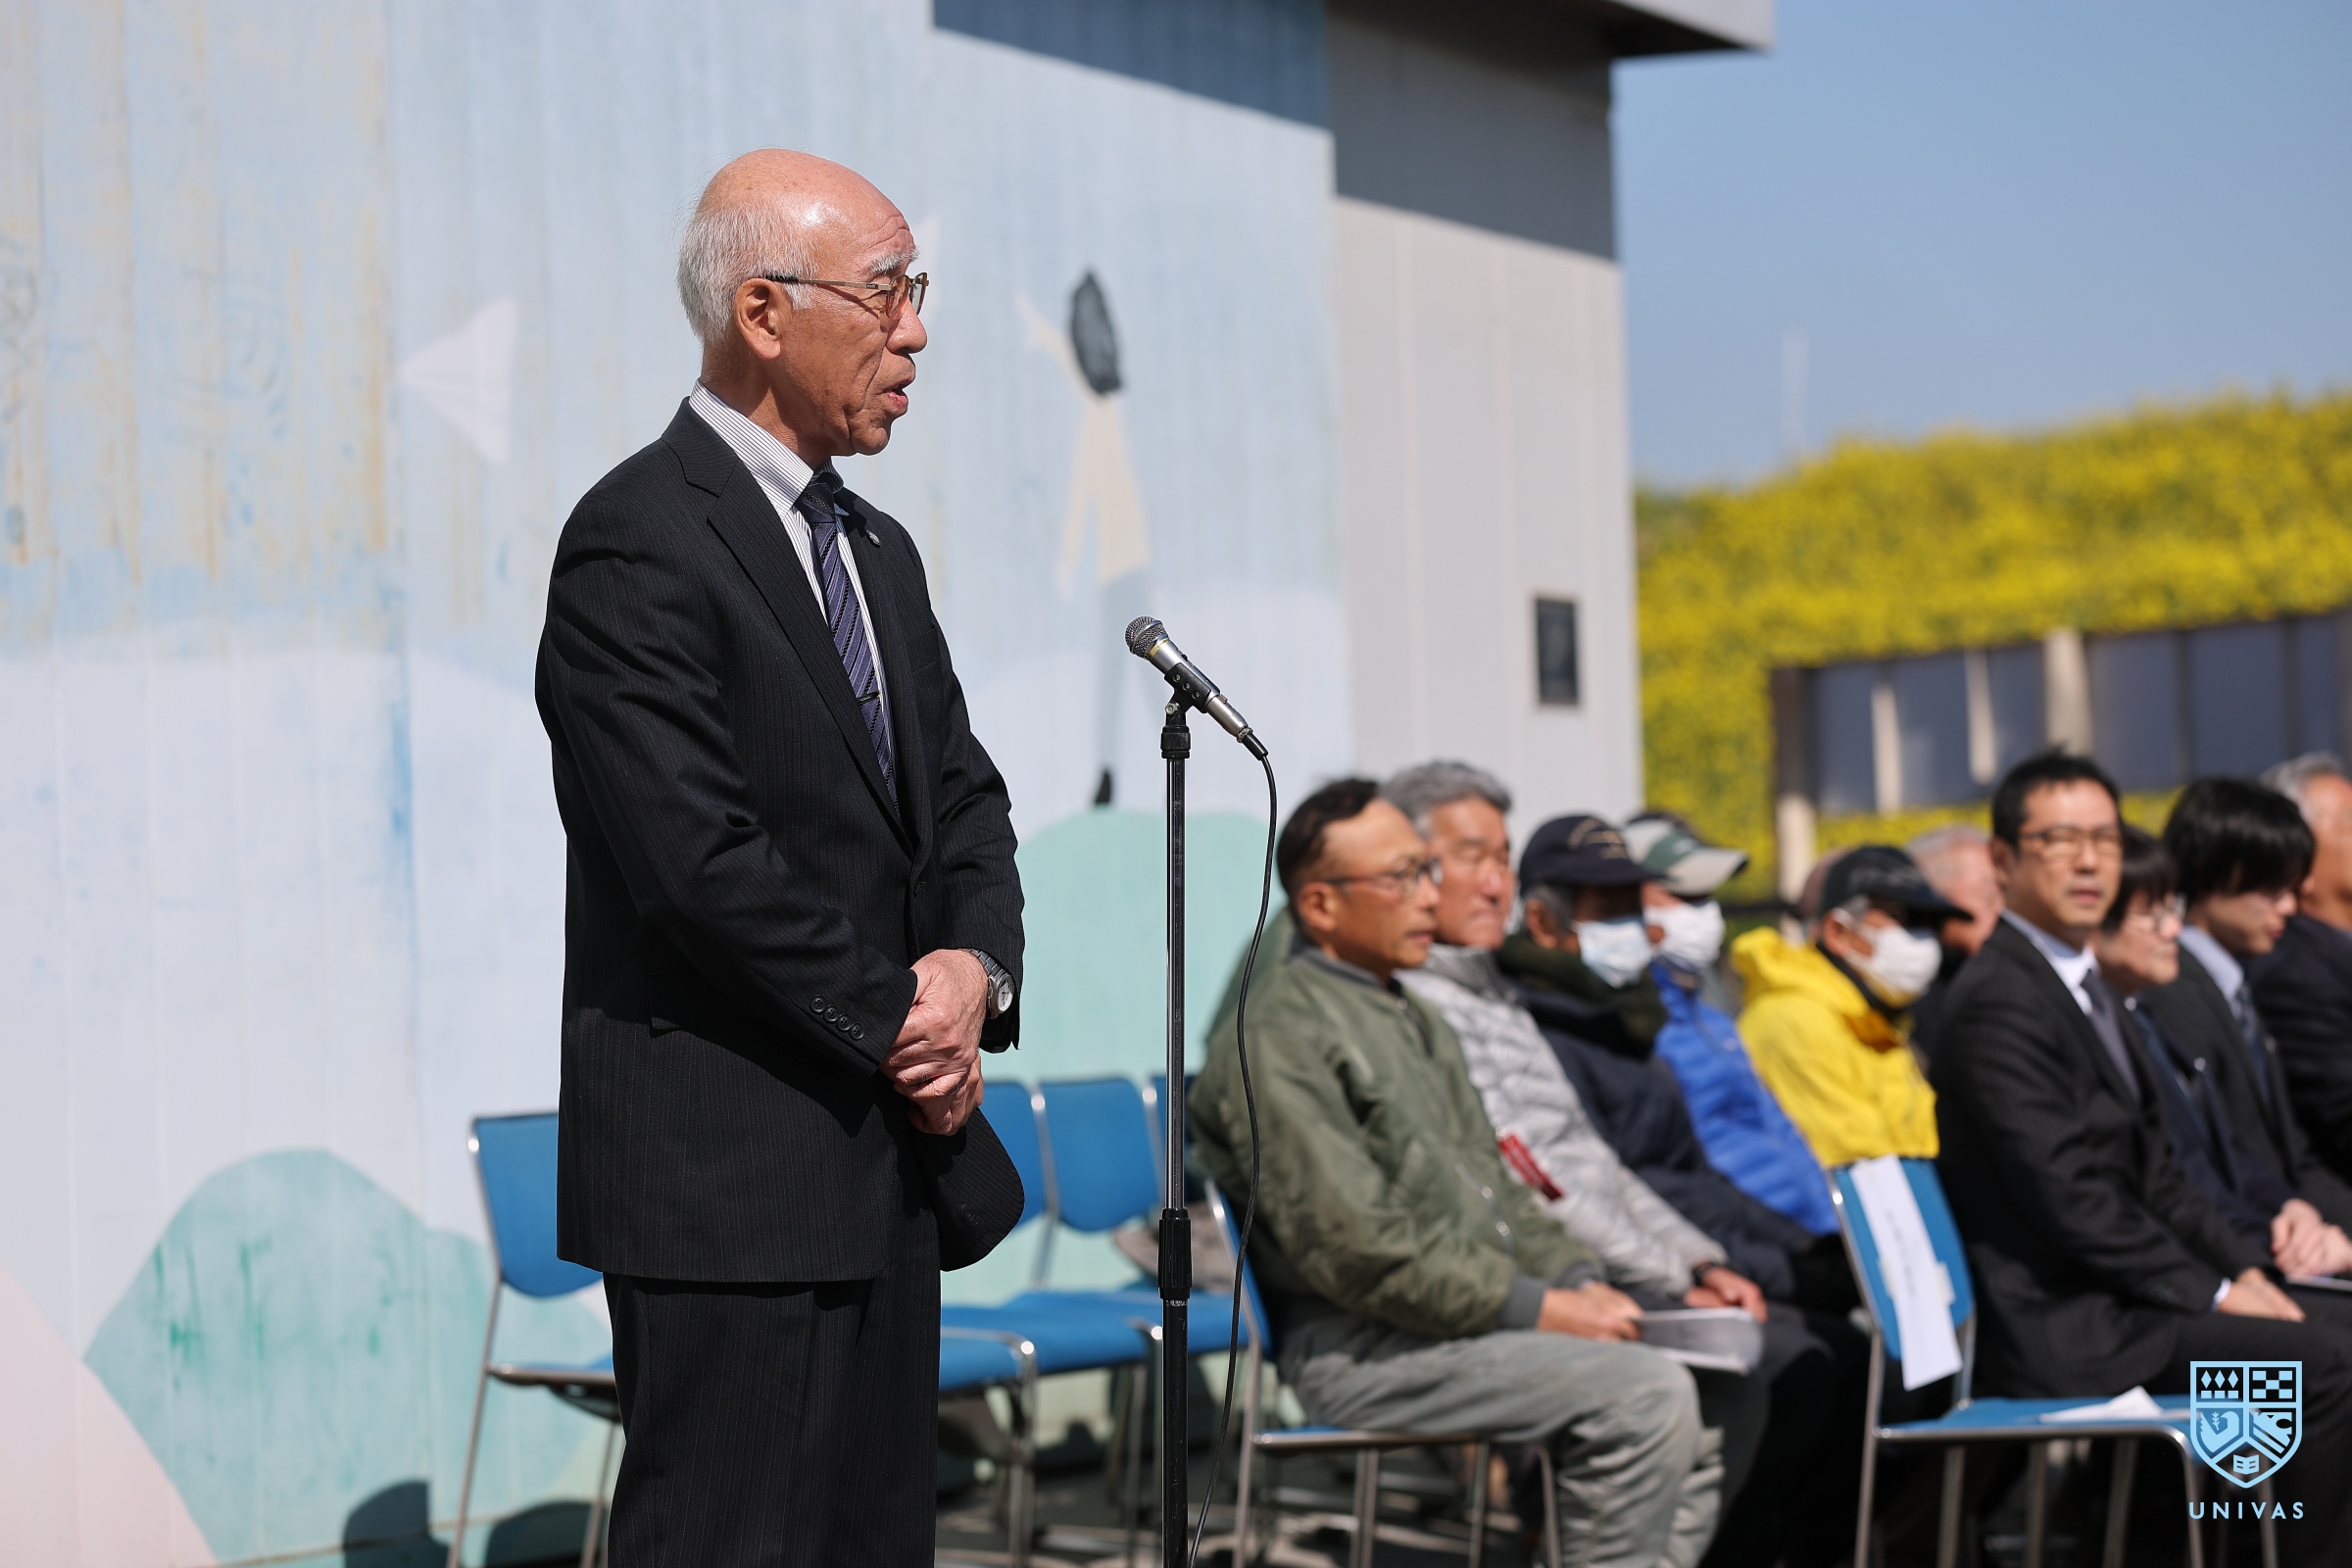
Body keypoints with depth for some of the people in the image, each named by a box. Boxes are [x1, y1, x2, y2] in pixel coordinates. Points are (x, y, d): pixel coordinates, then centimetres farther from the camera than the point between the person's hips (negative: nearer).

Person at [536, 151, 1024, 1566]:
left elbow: (964, 798, 18)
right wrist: (898, 1024, -10)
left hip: (889, 1151, 9)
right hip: (729, 1174, -9)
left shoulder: (878, 550, 17)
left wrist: (976, 968, -3)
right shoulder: (639, 544, -12)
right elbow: (703, 861, -19)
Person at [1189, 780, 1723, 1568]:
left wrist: (1579, 1279, 4)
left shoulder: (1416, 1019, 22)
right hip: (1361, 1349, -9)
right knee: (1646, 1393, -22)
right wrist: (1540, 1309, -18)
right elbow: (1355, 1246, -18)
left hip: (1480, 1317, 9)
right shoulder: (1277, 1036, -10)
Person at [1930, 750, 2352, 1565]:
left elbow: (2151, 1169, 18)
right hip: (2060, 1323, -10)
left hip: (2108, 1292, 10)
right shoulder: (1999, 1000, -16)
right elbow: (2068, 1198, -20)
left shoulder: (2085, 983, 15)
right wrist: (2214, 1295, -14)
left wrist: (2244, 1267, 4)